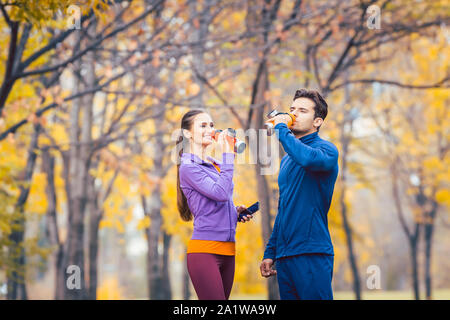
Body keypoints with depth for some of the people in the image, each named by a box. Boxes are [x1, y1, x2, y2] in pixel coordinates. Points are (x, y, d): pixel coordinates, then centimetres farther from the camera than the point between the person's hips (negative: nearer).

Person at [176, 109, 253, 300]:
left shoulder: (216, 165, 17)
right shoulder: (188, 167, -6)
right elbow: (221, 193, -18)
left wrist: (236, 212, 8)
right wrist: (227, 154, -15)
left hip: (227, 251, 8)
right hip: (204, 250, -8)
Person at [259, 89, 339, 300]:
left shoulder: (326, 149, -4)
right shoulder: (287, 159, 20)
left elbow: (308, 158, -30)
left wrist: (281, 129, -16)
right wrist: (270, 252, 21)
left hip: (312, 253, -7)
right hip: (284, 256, 7)